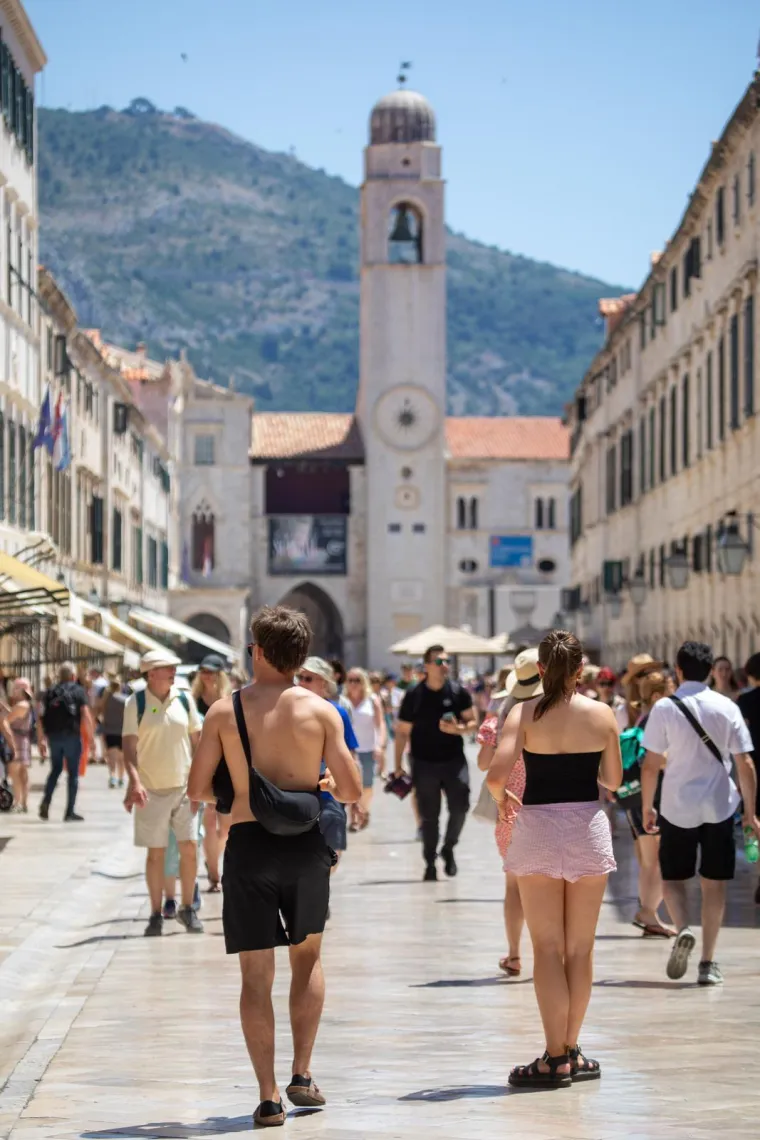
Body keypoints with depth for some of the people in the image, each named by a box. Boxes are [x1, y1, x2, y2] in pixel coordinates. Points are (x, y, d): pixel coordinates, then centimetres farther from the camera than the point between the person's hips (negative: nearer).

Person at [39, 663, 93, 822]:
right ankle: (70, 812, 4)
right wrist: (91, 736, -6)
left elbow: (42, 717, 6)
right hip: (71, 736, -4)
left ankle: (46, 801, 0)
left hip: (53, 736, 4)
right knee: (73, 773, 5)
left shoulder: (50, 692, 10)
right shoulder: (78, 691, -1)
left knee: (55, 770, 19)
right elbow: (86, 715, -10)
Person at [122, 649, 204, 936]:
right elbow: (129, 745, -8)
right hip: (152, 790, -2)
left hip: (183, 786, 2)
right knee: (156, 852, 2)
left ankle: (188, 909, 14)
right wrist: (135, 781, -22)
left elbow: (196, 741, 8)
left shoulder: (184, 699, 3)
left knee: (189, 847, -1)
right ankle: (156, 915, 12)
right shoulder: (136, 703, -5)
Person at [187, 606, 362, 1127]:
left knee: (257, 976, 5)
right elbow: (353, 791, -6)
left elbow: (199, 788, -1)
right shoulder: (320, 710, -5)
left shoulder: (224, 711, -4)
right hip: (305, 847, 1)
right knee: (307, 957, 21)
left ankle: (269, 1097, 2)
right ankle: (302, 1075, 16)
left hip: (248, 847, -1)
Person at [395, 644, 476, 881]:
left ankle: (448, 848, 16)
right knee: (429, 816, 4)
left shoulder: (458, 693, -1)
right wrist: (399, 765, -1)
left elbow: (472, 721, 6)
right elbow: (402, 732, 1)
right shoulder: (413, 696, -4)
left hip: (454, 760, 1)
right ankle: (430, 863, 16)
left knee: (460, 807, -9)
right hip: (424, 763, -1)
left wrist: (459, 729, -17)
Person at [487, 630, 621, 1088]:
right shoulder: (602, 714, -1)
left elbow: (497, 776, -17)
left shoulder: (525, 713, -7)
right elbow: (614, 780, 8)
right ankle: (571, 1050, 17)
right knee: (581, 948, 11)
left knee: (548, 948, 2)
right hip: (589, 826, 2)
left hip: (538, 828, -2)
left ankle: (555, 1058, -1)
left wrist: (501, 798, 5)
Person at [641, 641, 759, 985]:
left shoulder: (665, 708, -7)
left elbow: (651, 764, -7)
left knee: (673, 877, 13)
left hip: (677, 806, -1)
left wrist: (647, 807, 4)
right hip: (719, 806, 1)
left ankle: (682, 929, -15)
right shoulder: (727, 707, -2)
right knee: (713, 882, 9)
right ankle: (708, 963, 7)